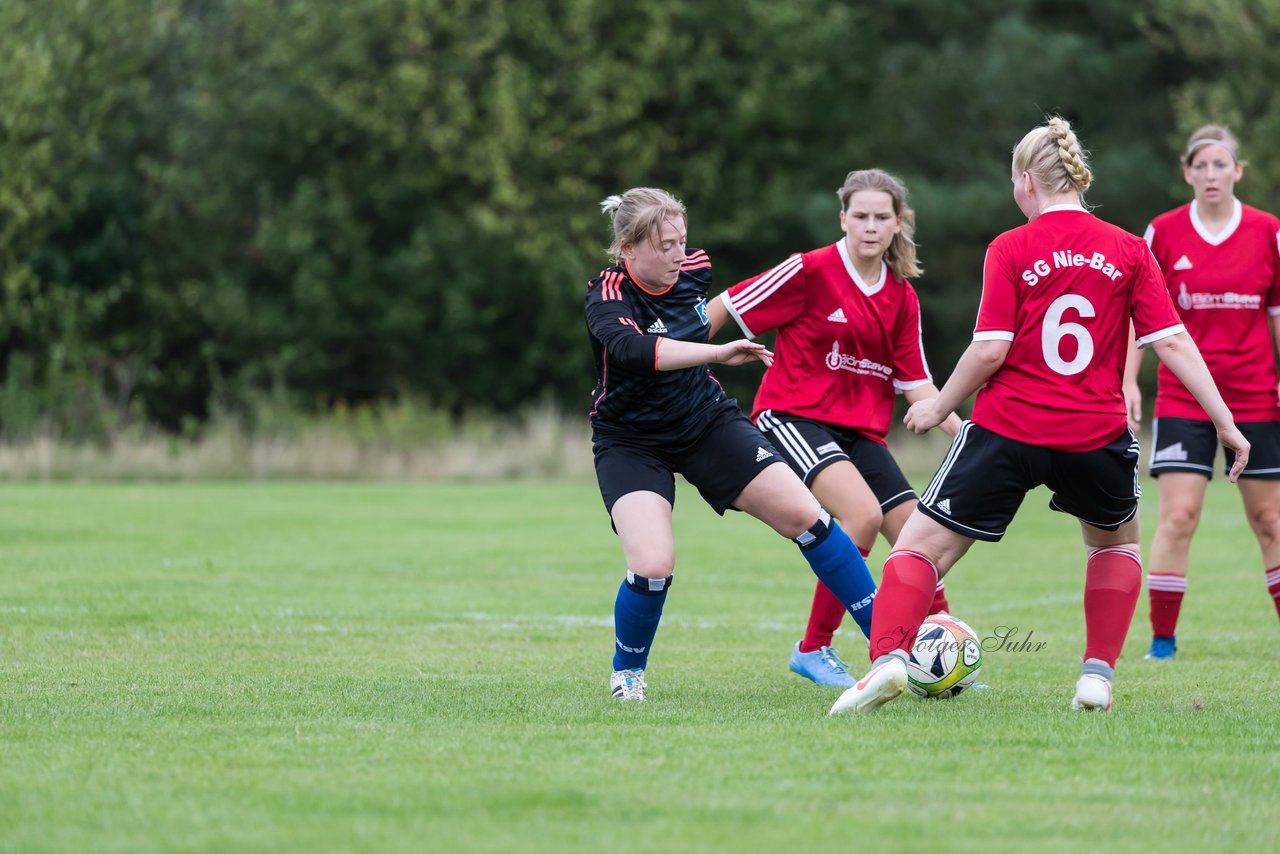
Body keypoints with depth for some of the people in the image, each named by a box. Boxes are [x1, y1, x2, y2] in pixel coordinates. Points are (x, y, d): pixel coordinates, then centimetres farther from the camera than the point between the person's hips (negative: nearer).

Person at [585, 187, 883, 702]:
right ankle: (626, 673, 6)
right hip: (631, 442, -5)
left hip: (708, 423, 5)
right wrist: (718, 353, -50)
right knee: (653, 566, -25)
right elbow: (631, 349, -46)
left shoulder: (693, 270, -6)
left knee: (804, 515, -7)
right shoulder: (607, 297, -23)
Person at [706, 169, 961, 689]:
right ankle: (813, 649, -15)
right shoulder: (812, 271, -11)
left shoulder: (902, 297, 7)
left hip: (861, 430, 6)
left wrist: (963, 432, -5)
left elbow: (916, 384, 9)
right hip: (792, 415, -6)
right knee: (864, 513, -28)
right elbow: (724, 309, -5)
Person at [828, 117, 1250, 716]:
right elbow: (1172, 342, -2)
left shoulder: (1010, 250, -3)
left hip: (1008, 430, -2)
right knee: (1116, 541, 29)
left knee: (922, 544, 3)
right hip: (1097, 436, 2)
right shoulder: (1129, 251, 3)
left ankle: (888, 655, -19)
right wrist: (1225, 422, 1)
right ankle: (1098, 674, 18)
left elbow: (990, 350, -9)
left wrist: (939, 407, 5)